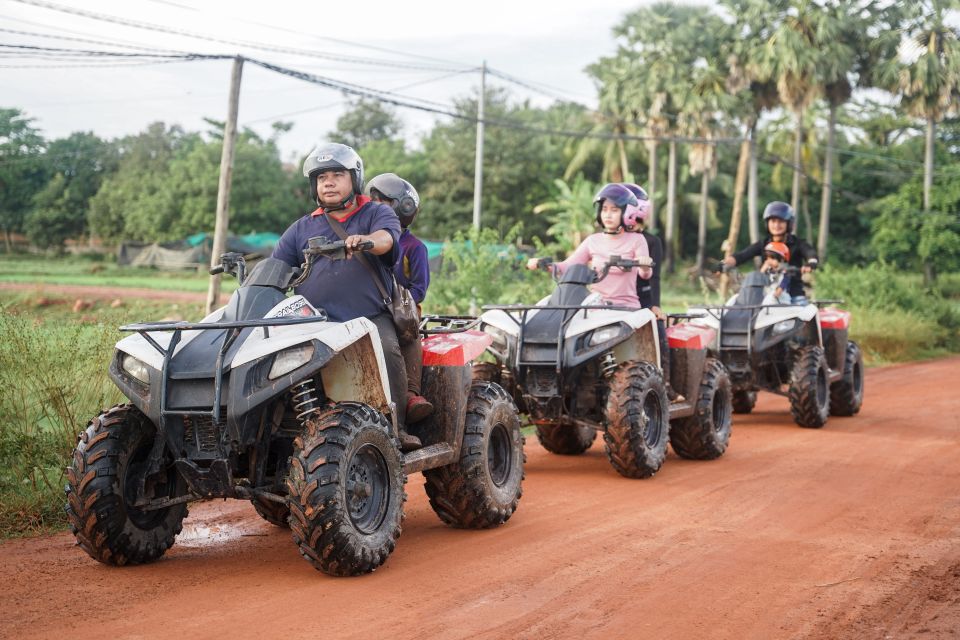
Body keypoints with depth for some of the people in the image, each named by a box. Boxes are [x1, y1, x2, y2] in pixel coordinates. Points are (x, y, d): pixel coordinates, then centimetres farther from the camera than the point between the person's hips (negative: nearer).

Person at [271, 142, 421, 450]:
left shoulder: (377, 214, 12)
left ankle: (396, 427, -21)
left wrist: (365, 240, -35)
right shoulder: (301, 229, 23)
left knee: (387, 350, -32)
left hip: (371, 317, -2)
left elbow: (385, 239, -11)